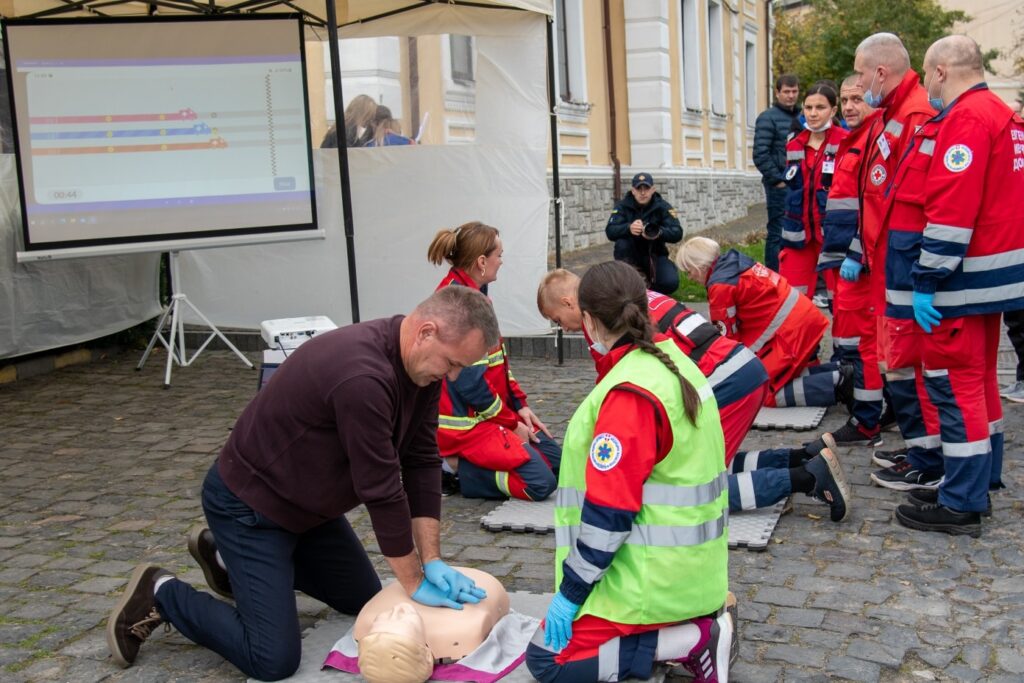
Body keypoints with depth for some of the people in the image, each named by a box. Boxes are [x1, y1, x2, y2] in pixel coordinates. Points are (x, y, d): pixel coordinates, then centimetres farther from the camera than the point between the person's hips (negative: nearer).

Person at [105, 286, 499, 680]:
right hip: (249, 501, -9)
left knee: (364, 601, 20)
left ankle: (231, 561, 31)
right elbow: (381, 489, -29)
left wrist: (431, 560, -9)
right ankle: (160, 595, 9)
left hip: (308, 499, 9)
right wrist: (414, 584, -17)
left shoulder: (422, 363, -7)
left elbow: (422, 461, -4)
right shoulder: (362, 377, -36)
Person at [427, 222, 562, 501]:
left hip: (491, 411, 10)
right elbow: (469, 382, -24)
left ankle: (472, 460, 12)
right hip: (467, 423, -10)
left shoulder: (472, 294, 8)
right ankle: (455, 467, -4)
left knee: (557, 462, 12)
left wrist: (520, 406, 5)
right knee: (540, 482, -16)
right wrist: (512, 423, -13)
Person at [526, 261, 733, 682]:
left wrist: (570, 592, -12)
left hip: (655, 578, -9)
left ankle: (694, 640, -6)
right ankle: (698, 623, 10)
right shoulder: (675, 363, 4)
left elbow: (609, 513, -23)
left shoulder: (628, 393, -24)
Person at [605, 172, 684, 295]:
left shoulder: (663, 207, -8)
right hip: (632, 255, 0)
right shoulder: (622, 206, -8)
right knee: (621, 244, -32)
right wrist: (629, 228, -43)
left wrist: (659, 233, -41)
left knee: (670, 283, -24)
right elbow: (610, 231, -21)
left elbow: (677, 233, -19)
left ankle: (648, 280, 11)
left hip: (654, 254, 0)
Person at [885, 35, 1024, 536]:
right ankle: (981, 481, 30)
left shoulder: (964, 119, -16)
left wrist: (927, 282, -22)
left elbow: (952, 209, -24)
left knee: (954, 382, -5)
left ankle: (961, 505, 1)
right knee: (977, 377, 18)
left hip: (960, 276, -10)